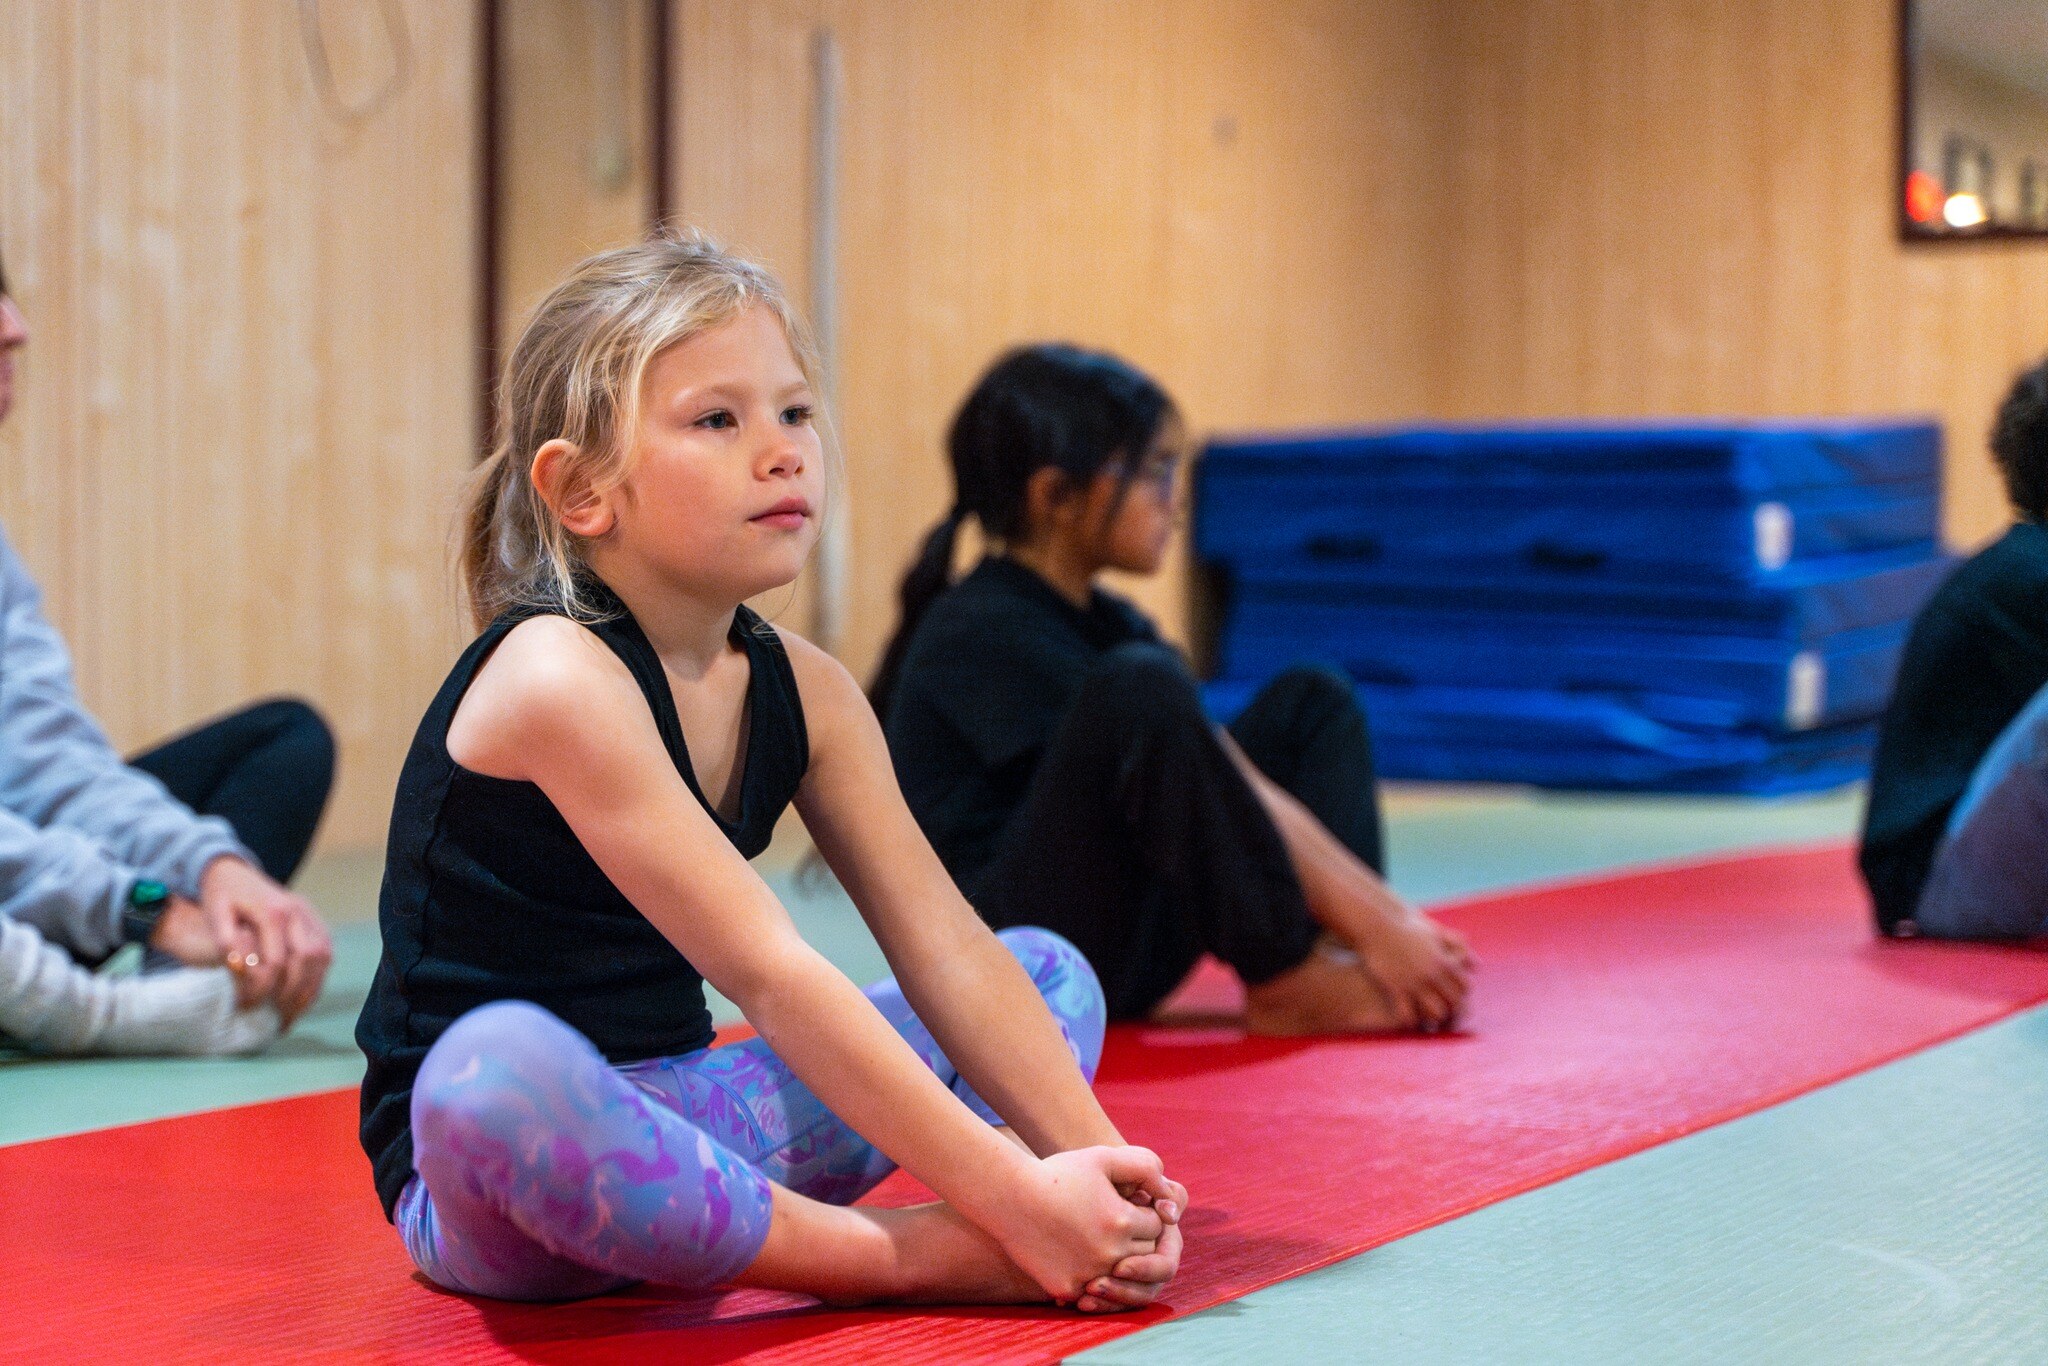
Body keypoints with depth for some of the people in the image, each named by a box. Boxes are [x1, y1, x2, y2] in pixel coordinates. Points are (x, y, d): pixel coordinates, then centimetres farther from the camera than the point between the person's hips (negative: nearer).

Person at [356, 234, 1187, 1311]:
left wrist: (1096, 1160, -16)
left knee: (1052, 975, 10)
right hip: (481, 1183, -8)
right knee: (499, 1065, -43)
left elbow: (947, 951, -1)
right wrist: (1012, 1199, -30)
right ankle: (908, 1261, -27)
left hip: (680, 1118, 8)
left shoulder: (806, 692, 3)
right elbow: (768, 975, -28)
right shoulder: (556, 677, -21)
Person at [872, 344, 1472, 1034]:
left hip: (1120, 947, 10)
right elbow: (1220, 794, -20)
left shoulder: (1109, 626, 13)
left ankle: (1331, 950, -15)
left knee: (1310, 704, 10)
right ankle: (1290, 983, -20)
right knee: (1139, 689, -32)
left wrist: (1392, 915, -6)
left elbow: (1242, 787, 5)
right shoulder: (985, 638, -15)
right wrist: (1372, 925, -21)